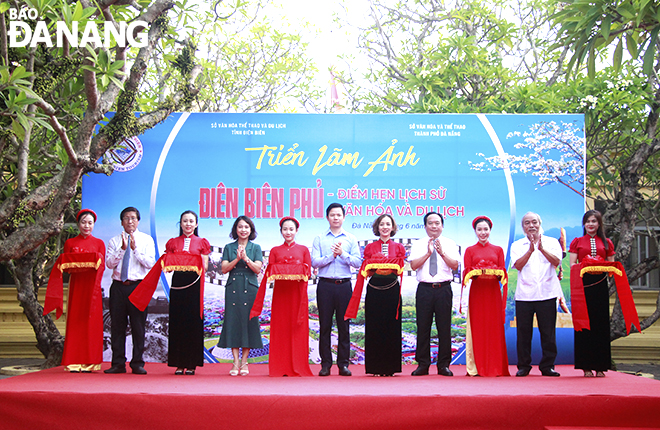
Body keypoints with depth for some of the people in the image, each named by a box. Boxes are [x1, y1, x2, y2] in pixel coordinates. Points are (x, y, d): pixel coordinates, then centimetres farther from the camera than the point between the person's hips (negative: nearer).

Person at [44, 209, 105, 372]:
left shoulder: (99, 243, 10)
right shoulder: (70, 243, 12)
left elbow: (103, 266, 4)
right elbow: (65, 266, 8)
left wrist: (95, 261, -16)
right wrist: (75, 265, -13)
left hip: (92, 286, -1)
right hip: (76, 285, 1)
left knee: (91, 321, -4)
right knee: (74, 321, -4)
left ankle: (89, 362, 0)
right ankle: (74, 363, 0)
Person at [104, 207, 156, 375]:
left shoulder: (146, 240, 7)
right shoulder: (114, 241, 11)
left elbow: (150, 263, -5)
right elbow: (109, 263, -1)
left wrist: (135, 248, -14)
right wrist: (122, 249, -13)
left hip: (138, 286, -2)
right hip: (118, 286, 2)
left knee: (138, 326, 0)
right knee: (117, 325, 4)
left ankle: (137, 363, 7)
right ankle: (118, 364, 11)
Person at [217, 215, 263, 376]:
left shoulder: (256, 248, 9)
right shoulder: (229, 248, 11)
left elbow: (258, 269, -2)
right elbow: (224, 269, 2)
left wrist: (246, 258, -15)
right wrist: (237, 259, -12)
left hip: (250, 288, -1)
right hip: (233, 288, 1)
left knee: (248, 321, -2)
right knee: (233, 321, -3)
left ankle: (244, 362, 6)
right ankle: (236, 362, 2)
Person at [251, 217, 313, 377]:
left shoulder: (303, 250, 11)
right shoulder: (275, 250, 13)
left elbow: (308, 272, 5)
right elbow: (270, 273, 5)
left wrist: (299, 274, -13)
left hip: (297, 293, -1)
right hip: (280, 293, 1)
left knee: (298, 328, -2)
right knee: (280, 328, -1)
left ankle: (298, 367, 5)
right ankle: (280, 368, 4)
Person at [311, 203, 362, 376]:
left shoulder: (351, 239, 11)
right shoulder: (319, 239, 10)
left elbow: (358, 262, 1)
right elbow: (314, 262, -1)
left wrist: (343, 253, -12)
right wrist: (332, 255, -11)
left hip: (344, 285, 0)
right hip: (325, 285, 0)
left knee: (344, 325, 1)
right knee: (325, 325, 1)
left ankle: (343, 364, 7)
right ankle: (326, 364, 7)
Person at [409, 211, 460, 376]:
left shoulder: (450, 244, 9)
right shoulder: (418, 244, 9)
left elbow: (455, 265, -4)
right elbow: (413, 265, -3)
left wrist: (442, 253, -16)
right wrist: (428, 253, -13)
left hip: (444, 289, 0)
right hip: (424, 289, 0)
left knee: (444, 327, 1)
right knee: (423, 327, 2)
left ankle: (443, 365, 9)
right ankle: (423, 364, 10)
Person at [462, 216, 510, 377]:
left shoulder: (498, 250, 12)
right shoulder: (470, 250, 9)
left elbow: (503, 273, 6)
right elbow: (467, 273, 2)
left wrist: (494, 272, -15)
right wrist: (478, 272, -18)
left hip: (493, 292, 1)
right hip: (477, 292, -1)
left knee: (494, 328, -1)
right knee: (477, 328, -4)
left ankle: (495, 367, 5)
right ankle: (476, 367, -1)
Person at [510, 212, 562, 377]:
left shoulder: (552, 242, 10)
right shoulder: (517, 245, 11)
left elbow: (556, 261, -6)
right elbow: (518, 265, -5)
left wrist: (541, 248, -17)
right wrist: (531, 250, -15)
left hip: (547, 293, 0)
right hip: (524, 294, 1)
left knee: (548, 332, 1)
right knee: (523, 332, 2)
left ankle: (547, 365, 12)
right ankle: (523, 366, 12)